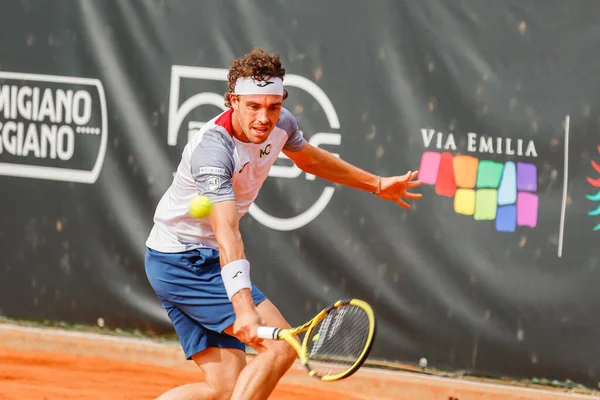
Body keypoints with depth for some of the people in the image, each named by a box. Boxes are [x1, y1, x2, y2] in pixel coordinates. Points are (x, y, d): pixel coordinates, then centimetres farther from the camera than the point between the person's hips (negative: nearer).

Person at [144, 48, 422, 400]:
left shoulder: (281, 124, -4)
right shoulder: (213, 148, -30)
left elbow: (310, 159, 21)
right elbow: (227, 234, -41)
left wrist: (377, 184, 30)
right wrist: (244, 308, -52)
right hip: (183, 261, -9)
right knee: (281, 346, -18)